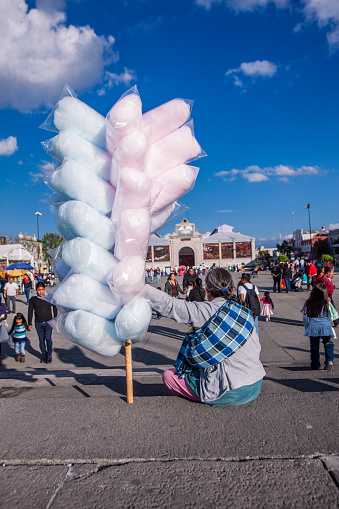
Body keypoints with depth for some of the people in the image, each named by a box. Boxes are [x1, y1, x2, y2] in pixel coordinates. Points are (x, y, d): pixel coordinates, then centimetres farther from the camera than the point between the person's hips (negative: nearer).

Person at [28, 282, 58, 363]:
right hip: (38, 323, 2)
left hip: (48, 322, -2)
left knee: (48, 338, -13)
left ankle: (49, 355, 4)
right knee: (41, 340, 6)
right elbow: (30, 312, 8)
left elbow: (54, 308, 11)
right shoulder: (33, 299, 2)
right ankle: (44, 355, 22)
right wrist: (29, 324, 6)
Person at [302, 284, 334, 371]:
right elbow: (329, 318, 7)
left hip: (313, 328, 1)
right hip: (325, 327, 0)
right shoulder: (326, 305, -2)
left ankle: (315, 365, 15)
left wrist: (307, 328, 13)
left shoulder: (308, 304, -2)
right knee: (328, 344, 16)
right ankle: (329, 361, 3)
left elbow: (304, 318, 1)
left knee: (314, 347, 10)